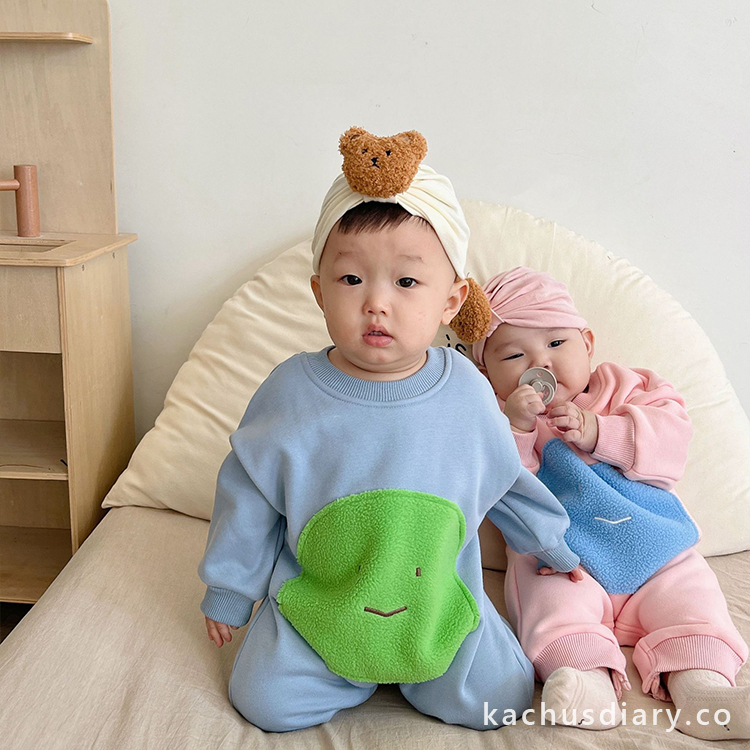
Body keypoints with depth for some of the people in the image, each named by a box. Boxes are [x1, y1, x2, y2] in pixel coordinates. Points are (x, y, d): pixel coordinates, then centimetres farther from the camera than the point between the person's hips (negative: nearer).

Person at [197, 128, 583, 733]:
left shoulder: (466, 392, -10)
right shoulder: (291, 392, -15)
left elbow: (504, 480, 9)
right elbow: (248, 497, -3)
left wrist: (556, 547, 20)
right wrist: (228, 592, 4)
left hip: (440, 600, 1)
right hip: (315, 603, 0)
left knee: (499, 699, -6)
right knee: (265, 702, -10)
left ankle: (415, 667, 22)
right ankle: (348, 673, 20)